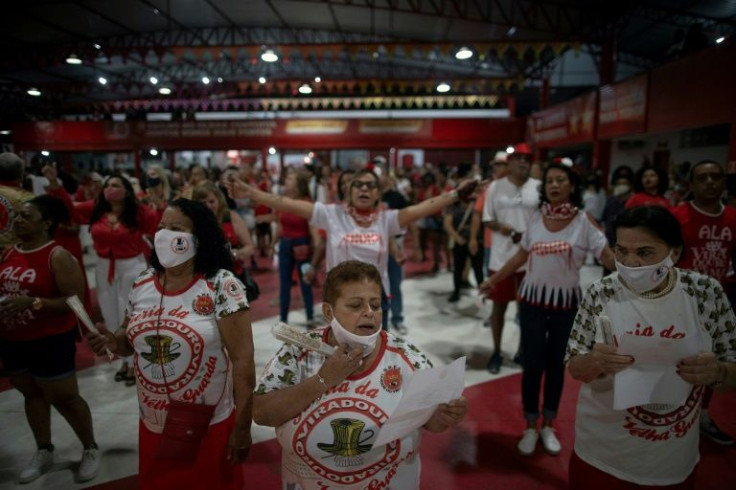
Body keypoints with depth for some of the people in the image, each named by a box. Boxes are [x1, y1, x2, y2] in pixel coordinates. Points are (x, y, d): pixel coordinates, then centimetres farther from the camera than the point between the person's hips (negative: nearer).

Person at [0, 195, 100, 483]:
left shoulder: (58, 257, -18)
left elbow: (76, 300, -22)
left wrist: (33, 303, -30)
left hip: (50, 341, -7)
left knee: (64, 397, 4)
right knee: (32, 395, 19)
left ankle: (91, 450, 24)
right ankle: (44, 452, 37)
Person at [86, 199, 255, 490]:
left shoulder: (221, 287, -18)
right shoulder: (142, 285, -1)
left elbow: (242, 360, -17)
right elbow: (129, 340, 13)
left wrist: (242, 428, -14)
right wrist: (111, 341, -11)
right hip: (152, 425, 5)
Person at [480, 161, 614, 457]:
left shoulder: (584, 221, -7)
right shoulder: (536, 219, 1)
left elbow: (608, 257, -14)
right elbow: (521, 256, 9)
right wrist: (494, 279, 12)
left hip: (567, 302, -1)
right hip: (533, 299, 1)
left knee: (556, 364, 12)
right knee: (533, 364, 3)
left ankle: (548, 426, 30)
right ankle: (530, 428, 21)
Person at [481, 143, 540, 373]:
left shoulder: (538, 187, 1)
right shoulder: (495, 186, 0)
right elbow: (486, 219, 2)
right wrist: (500, 226, -19)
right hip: (501, 257, 0)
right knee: (499, 305, 9)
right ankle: (496, 352, 25)